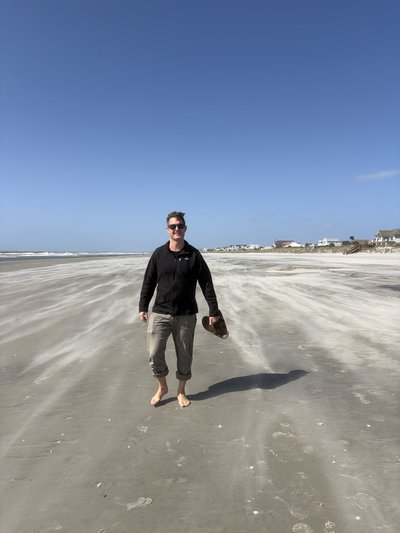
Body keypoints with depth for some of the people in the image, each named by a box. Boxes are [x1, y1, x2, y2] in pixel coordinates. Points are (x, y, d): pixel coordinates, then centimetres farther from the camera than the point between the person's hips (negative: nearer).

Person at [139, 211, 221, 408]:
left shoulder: (194, 255, -2)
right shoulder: (158, 254, 1)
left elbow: (207, 284, 0)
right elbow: (148, 282, 7)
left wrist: (213, 310, -2)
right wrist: (143, 307, 3)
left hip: (186, 315, 0)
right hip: (160, 313, 1)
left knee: (184, 355, 9)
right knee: (154, 353, -5)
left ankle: (181, 392, 30)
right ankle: (162, 387, 21)